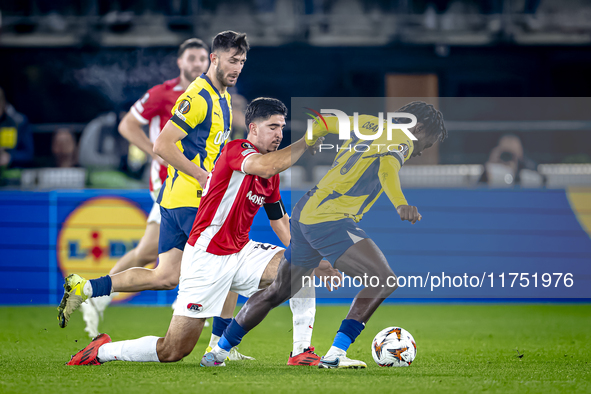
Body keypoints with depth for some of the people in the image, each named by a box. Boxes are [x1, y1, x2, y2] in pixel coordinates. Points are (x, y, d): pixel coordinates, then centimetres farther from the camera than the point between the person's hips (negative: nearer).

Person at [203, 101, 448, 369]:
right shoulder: (402, 141, -4)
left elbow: (322, 123, 30)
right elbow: (387, 168, -26)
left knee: (279, 291, 23)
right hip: (331, 220, -9)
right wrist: (401, 205, -40)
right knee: (383, 280, -17)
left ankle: (219, 351, 32)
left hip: (303, 215, 9)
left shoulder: (369, 124, 21)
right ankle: (335, 354, -24)